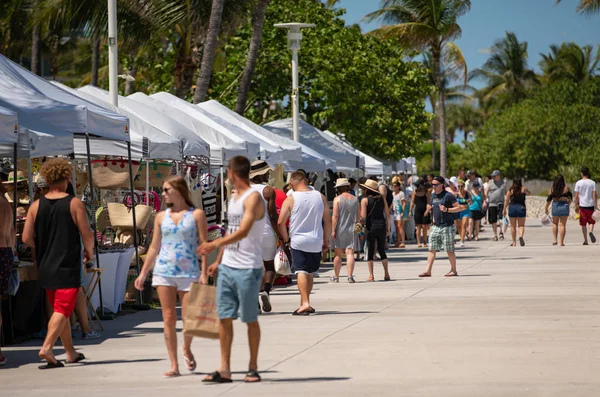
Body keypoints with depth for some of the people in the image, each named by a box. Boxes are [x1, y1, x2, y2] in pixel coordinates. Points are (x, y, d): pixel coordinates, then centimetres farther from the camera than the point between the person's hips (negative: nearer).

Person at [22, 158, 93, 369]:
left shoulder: (36, 206, 2)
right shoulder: (74, 204, -8)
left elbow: (27, 238, -1)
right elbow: (87, 235, -9)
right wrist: (89, 252, 10)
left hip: (46, 267, 5)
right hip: (68, 267, -5)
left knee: (60, 309, 16)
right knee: (62, 309, -5)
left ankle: (71, 352, 24)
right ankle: (46, 348, -21)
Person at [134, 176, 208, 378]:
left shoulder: (196, 215, 1)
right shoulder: (161, 217, 11)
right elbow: (154, 247, 15)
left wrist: (204, 274, -11)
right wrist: (143, 273, 11)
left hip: (189, 273, -3)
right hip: (163, 271, 3)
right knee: (169, 319, -1)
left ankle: (186, 349, 27)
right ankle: (174, 365, 4)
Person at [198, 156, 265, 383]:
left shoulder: (253, 198, -12)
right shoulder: (233, 197, 16)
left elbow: (243, 231, -25)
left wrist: (215, 244, -36)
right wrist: (218, 261, 21)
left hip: (247, 269, -8)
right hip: (227, 267, 8)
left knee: (250, 319, 2)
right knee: (224, 317, 3)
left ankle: (253, 368, 12)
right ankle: (224, 370, 4)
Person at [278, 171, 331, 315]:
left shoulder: (291, 199, -7)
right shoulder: (320, 197, 4)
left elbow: (281, 222, -9)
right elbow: (328, 220, 8)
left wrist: (286, 239, 5)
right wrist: (326, 240, 16)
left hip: (298, 242, -4)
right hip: (316, 242, 4)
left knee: (301, 272, -7)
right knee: (310, 273, 16)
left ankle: (305, 303, -21)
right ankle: (305, 302, 22)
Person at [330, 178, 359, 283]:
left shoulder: (337, 199, -6)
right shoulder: (355, 199, 7)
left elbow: (335, 216, -11)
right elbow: (359, 215, 11)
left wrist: (333, 230, -9)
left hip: (340, 229, -2)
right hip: (352, 230, 2)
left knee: (338, 254, 8)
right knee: (350, 253, -3)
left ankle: (336, 276, 15)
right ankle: (350, 276, -13)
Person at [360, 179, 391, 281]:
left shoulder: (365, 200, -6)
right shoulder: (382, 198, 5)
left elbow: (363, 217, -12)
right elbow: (387, 215, 6)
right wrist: (388, 228, 12)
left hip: (371, 227, -3)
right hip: (381, 226, 3)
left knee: (370, 251, 5)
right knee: (382, 251, 14)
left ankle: (371, 275, 2)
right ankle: (386, 274, 10)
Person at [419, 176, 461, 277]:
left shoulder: (448, 196, -10)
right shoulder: (433, 195, 12)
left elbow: (459, 208, -10)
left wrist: (447, 209, -21)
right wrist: (429, 209, 3)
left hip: (447, 226, -7)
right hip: (436, 226, 7)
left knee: (449, 250, 0)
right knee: (432, 249, 2)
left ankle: (453, 270, 12)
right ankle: (428, 271, 2)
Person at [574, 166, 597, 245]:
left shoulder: (578, 183, -2)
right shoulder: (592, 183, -1)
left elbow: (576, 196, -3)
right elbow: (594, 195, -5)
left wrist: (576, 206, 6)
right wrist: (596, 206, -3)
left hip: (582, 205, 0)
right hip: (591, 205, 0)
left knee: (583, 224, 7)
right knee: (591, 221, 13)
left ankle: (585, 240, 7)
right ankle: (590, 231, -17)